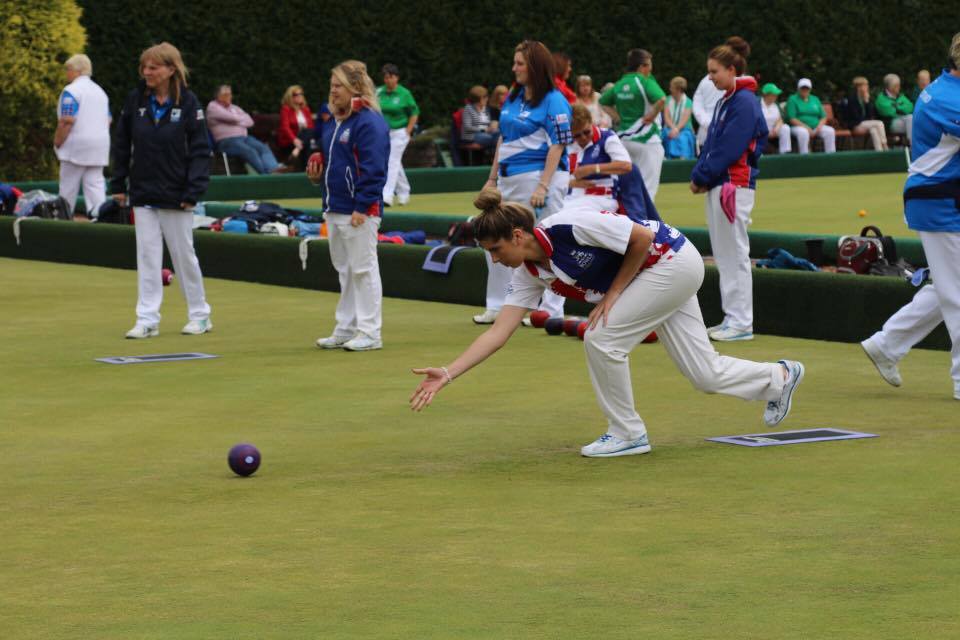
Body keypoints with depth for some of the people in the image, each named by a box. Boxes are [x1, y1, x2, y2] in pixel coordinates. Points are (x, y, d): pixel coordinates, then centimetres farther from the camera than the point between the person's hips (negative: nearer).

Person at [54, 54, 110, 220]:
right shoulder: (100, 91, 16)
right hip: (100, 144, 7)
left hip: (77, 145, -7)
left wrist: (57, 142, -9)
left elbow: (67, 121, -17)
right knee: (96, 184, 2)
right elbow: (108, 121, 19)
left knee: (68, 189, 3)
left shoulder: (71, 91, -10)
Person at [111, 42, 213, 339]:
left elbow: (200, 150, -8)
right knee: (147, 257, 3)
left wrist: (193, 191, -14)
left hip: (175, 197, -3)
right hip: (143, 194, 3)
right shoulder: (135, 100, 2)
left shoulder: (188, 103, -8)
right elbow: (121, 144, 9)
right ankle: (147, 320, 5)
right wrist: (118, 185, 6)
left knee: (184, 256, 6)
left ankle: (200, 316, 18)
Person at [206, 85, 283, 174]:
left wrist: (237, 121, -2)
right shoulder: (213, 107, 5)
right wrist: (243, 118, 11)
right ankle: (266, 174, -43)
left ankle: (273, 169, -46)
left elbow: (250, 122, 15)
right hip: (227, 141, -6)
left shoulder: (234, 108, 26)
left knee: (264, 148, -22)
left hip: (244, 137, 6)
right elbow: (232, 118, -8)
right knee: (250, 151, -32)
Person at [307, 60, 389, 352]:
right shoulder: (332, 121, 14)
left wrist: (361, 207, -22)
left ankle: (370, 333, 2)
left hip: (360, 211, -9)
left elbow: (373, 169, -19)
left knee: (363, 269, -3)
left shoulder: (369, 122, -15)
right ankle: (346, 329, 22)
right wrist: (317, 173, 6)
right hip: (334, 208, 9)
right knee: (344, 270, 15)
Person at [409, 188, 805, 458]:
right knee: (705, 374, 10)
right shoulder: (529, 274, -5)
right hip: (658, 278, 8)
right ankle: (778, 377, 36)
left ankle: (628, 432, -1)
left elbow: (642, 238, -22)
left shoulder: (569, 227, -29)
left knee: (601, 338, -16)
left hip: (674, 261, -8)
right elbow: (499, 332, -9)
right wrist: (447, 374, -18)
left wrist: (612, 293, -18)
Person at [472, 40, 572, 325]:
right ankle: (497, 306, 19)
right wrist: (492, 178, 17)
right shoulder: (512, 98, 15)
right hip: (509, 181, 9)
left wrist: (543, 186, -21)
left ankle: (552, 310, 3)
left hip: (539, 175, -9)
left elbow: (557, 145, -15)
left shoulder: (554, 101, -10)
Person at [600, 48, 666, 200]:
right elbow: (661, 99, -29)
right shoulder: (645, 81, -13)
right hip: (646, 139, -7)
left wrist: (619, 116, 13)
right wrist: (652, 115, -14)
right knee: (648, 187, -2)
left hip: (624, 138, 7)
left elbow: (603, 101, 19)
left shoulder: (619, 84, 7)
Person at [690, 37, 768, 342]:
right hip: (718, 186, 10)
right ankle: (732, 318, 17)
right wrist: (699, 175, 3)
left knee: (735, 255, -6)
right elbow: (711, 144, 17)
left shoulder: (744, 103, -12)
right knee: (724, 256, 12)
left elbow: (728, 149, -18)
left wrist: (701, 177, -12)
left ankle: (741, 323, -3)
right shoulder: (726, 101, 17)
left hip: (735, 186, -10)